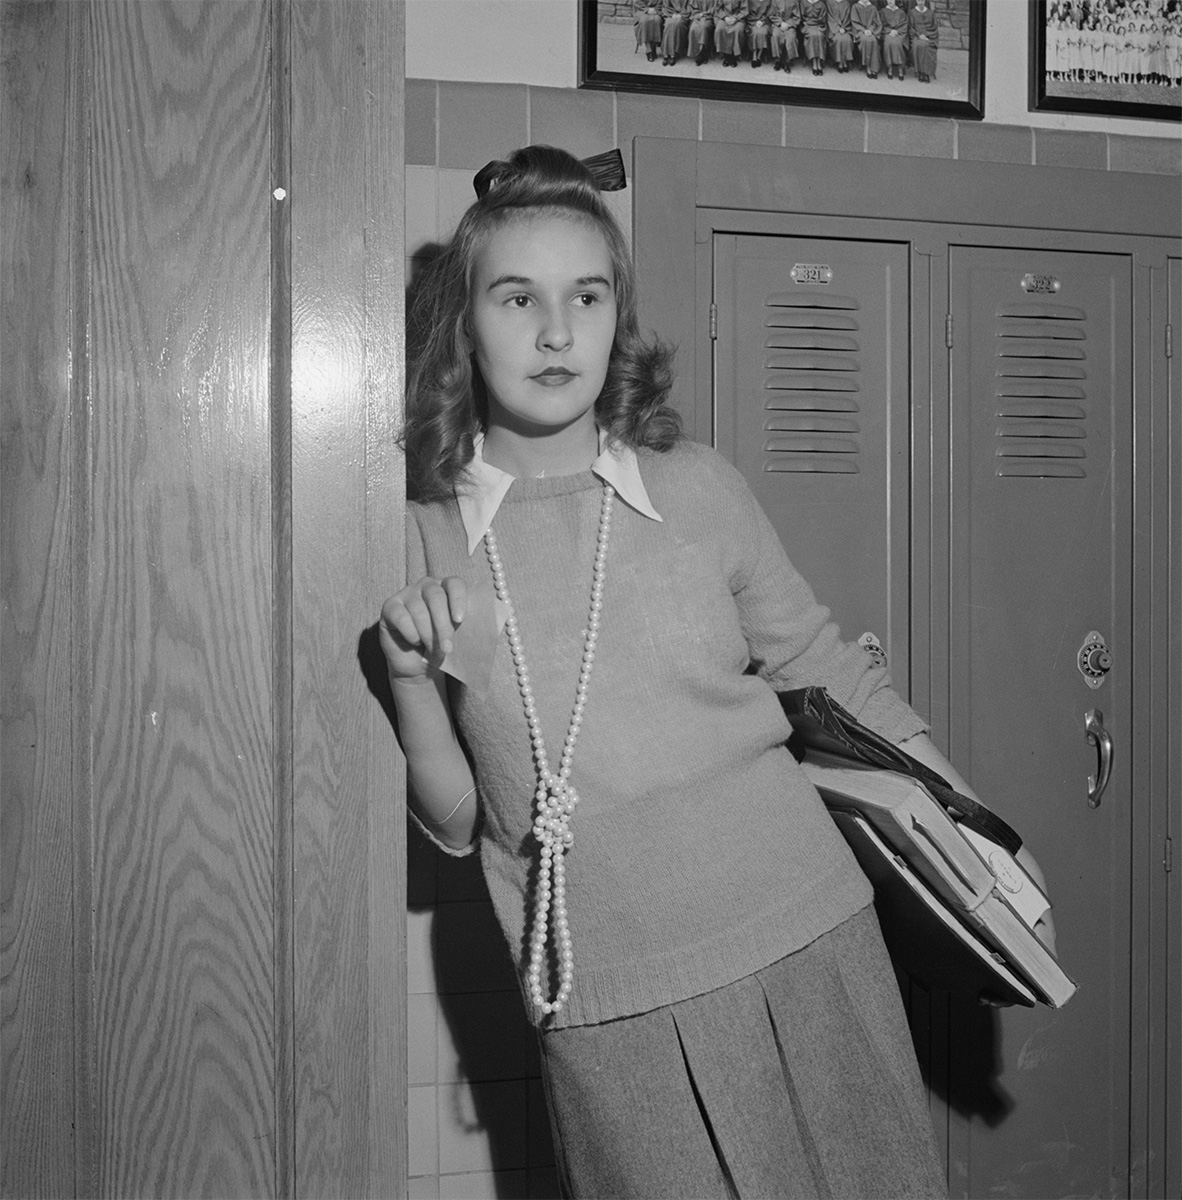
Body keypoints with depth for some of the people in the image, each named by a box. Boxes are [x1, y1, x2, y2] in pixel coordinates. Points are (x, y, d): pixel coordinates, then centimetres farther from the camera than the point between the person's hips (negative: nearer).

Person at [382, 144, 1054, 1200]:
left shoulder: (697, 488, -2)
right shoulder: (421, 540, -2)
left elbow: (830, 672, 12)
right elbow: (454, 825, 3)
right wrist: (412, 683, -13)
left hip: (809, 955, 1)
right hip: (608, 1015, -1)